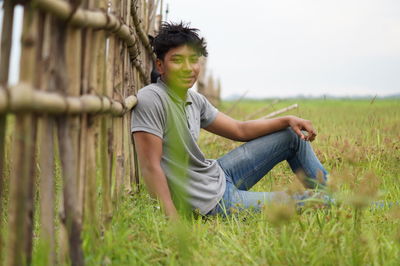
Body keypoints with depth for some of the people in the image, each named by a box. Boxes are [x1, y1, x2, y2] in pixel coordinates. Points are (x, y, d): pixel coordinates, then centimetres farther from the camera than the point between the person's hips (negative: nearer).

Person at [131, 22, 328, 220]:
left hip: (219, 175, 9)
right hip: (212, 202, -9)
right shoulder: (151, 99, -23)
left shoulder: (195, 100, 3)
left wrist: (287, 120, 2)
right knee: (299, 202, -6)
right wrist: (174, 222, -28)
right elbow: (150, 167, -25)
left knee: (293, 135, 15)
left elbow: (240, 130, 13)